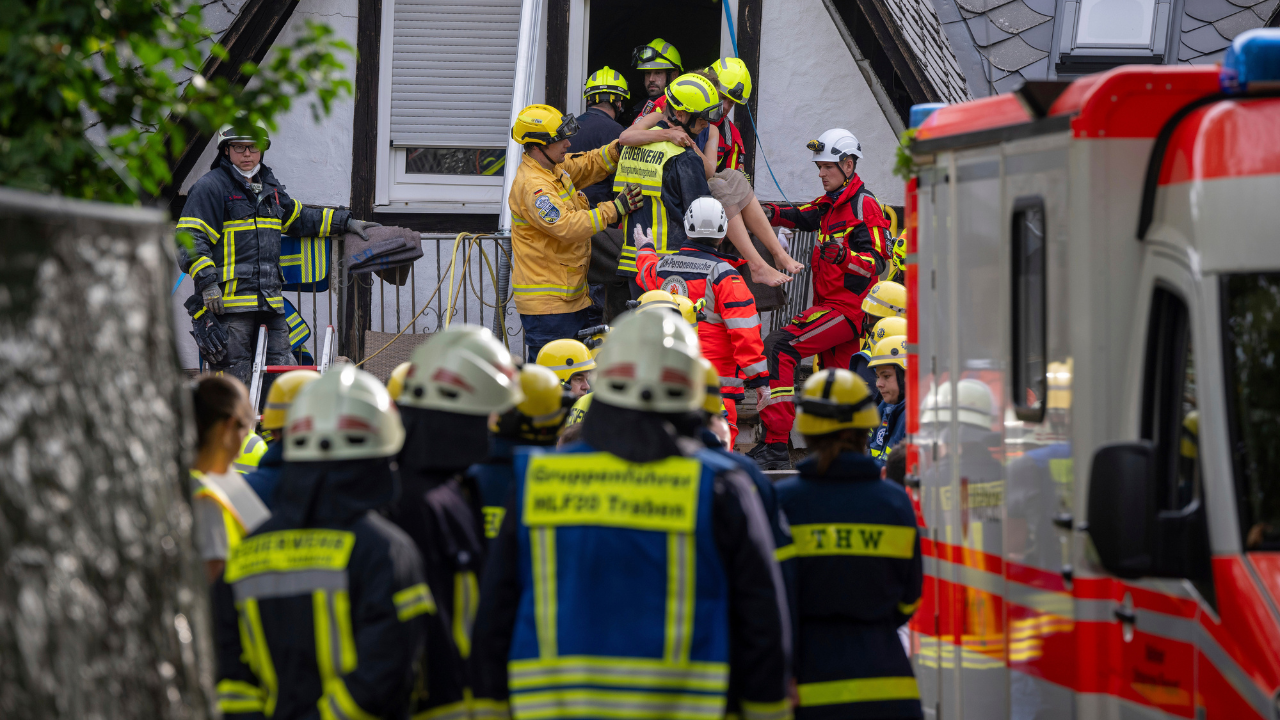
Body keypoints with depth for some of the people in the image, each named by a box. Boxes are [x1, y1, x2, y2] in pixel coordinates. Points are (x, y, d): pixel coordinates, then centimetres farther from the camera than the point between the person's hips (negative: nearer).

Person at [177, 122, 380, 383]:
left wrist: (346, 222, 34)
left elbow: (299, 219, 35)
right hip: (227, 301, -7)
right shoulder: (210, 188, -4)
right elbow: (191, 239, -10)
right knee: (233, 379, -8)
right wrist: (206, 282, -21)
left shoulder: (270, 186, 20)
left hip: (270, 301, 7)